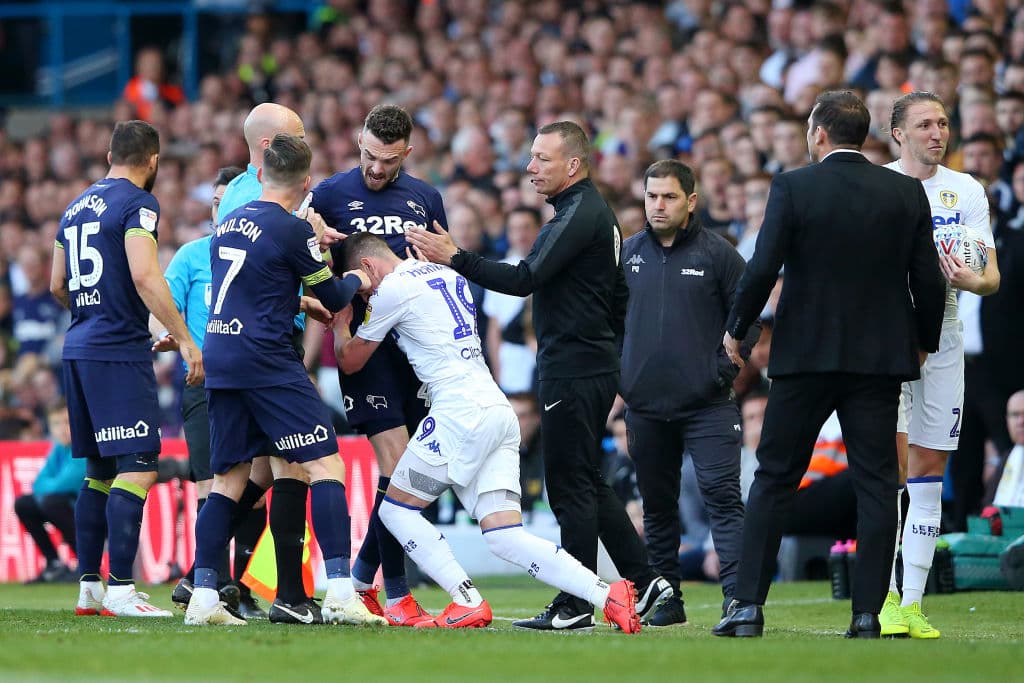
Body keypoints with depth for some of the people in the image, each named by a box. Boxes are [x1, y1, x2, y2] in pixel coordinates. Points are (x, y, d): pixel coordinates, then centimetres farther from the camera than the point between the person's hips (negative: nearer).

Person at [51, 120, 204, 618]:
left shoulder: (77, 208, 17)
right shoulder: (137, 204, -8)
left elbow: (58, 287, 25)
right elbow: (144, 276, -20)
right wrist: (184, 339, -21)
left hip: (79, 351, 9)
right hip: (119, 352, -9)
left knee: (100, 469, 14)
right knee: (139, 468, -11)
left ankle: (88, 586, 15)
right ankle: (120, 590, -19)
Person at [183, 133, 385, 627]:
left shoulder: (228, 223, 12)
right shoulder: (291, 229, -9)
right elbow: (332, 297, 3)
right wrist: (356, 281, 23)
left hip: (218, 360, 7)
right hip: (265, 361, -7)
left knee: (229, 478, 11)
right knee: (326, 466, -5)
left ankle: (203, 597, 5)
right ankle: (340, 594, -15)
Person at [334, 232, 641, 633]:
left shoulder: (393, 288, -1)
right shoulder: (446, 275, 22)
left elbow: (350, 360, 11)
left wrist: (341, 321, 30)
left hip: (460, 411, -8)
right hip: (501, 414, 8)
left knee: (396, 509, 5)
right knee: (504, 536, 1)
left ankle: (468, 604, -6)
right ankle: (609, 596, -13)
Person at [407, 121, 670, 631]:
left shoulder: (578, 216, -15)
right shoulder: (597, 214, 17)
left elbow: (524, 279, -23)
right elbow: (618, 298, 22)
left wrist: (455, 258, -23)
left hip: (573, 373, -10)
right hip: (597, 367, 10)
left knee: (570, 486, -6)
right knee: (588, 484, 15)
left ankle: (574, 606, -2)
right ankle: (643, 581, 16)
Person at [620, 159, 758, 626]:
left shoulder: (717, 253, -1)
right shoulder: (628, 254, 9)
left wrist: (725, 368, -8)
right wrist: (618, 373, 8)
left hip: (706, 406, -4)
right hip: (644, 406, 4)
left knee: (722, 497, -11)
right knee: (657, 505, 11)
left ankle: (739, 597, -16)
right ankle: (666, 600, 19)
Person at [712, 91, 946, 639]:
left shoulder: (792, 187, -8)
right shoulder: (907, 193, 1)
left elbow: (763, 268, -12)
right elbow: (929, 281, 1)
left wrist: (736, 328, 3)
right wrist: (923, 342, 17)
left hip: (806, 354, -2)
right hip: (881, 357, 2)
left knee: (773, 480, 7)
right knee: (876, 485, 5)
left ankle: (748, 605, 4)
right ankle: (867, 613, 0)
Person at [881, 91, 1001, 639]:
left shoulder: (967, 191, 8)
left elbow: (992, 275, 4)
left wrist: (973, 280, -19)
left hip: (943, 342, 4)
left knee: (929, 471, 4)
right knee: (893, 461, -14)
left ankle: (912, 604, 8)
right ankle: (883, 599, -13)